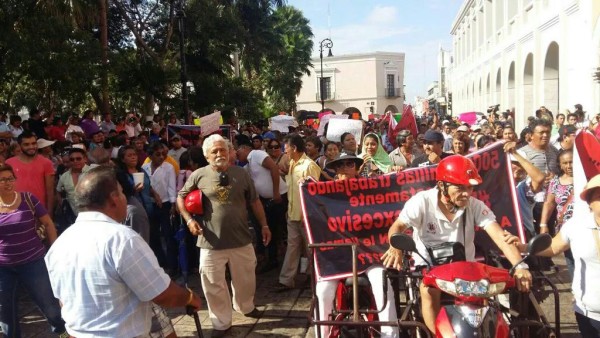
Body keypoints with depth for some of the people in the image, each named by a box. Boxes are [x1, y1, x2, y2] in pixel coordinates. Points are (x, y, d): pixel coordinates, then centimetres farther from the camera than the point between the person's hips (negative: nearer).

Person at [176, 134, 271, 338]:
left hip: (241, 239, 2)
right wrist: (189, 220, -8)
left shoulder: (241, 174, 2)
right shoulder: (199, 175, -4)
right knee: (214, 284, 6)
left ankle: (245, 306, 46)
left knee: (245, 279, 18)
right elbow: (181, 198, 6)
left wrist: (264, 225, 7)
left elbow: (254, 202, 8)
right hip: (212, 242, -2)